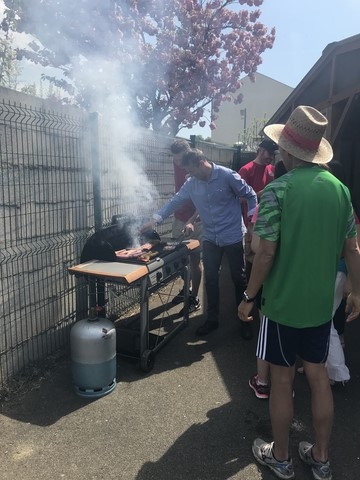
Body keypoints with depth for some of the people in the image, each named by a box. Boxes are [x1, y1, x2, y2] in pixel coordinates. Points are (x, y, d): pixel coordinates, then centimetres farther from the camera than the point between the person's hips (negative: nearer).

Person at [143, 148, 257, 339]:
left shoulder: (227, 176, -14)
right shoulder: (191, 183, -1)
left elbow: (250, 195, -6)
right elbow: (175, 201, 2)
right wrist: (155, 219, -6)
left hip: (233, 237, -4)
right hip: (210, 239, 4)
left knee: (239, 279, 7)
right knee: (210, 279, 9)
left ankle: (245, 320, 23)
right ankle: (212, 319, 25)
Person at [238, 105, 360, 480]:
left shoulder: (276, 191, -16)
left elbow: (266, 253, -18)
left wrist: (248, 297, -6)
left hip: (283, 304, -5)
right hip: (321, 303, 5)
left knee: (282, 380, 11)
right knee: (318, 377, 17)